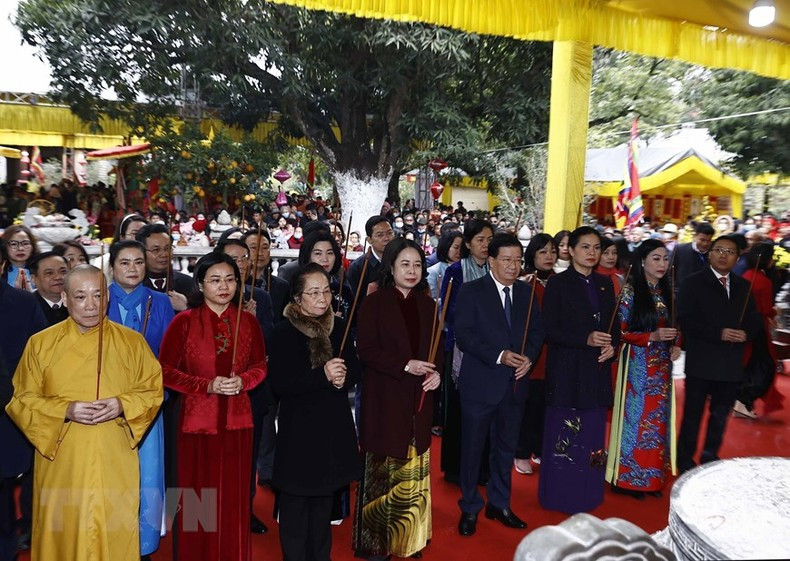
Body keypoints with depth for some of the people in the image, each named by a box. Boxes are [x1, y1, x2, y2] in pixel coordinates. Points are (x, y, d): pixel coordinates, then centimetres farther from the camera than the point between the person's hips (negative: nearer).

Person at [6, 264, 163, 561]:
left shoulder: (132, 341, 0)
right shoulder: (40, 344, 1)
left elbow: (154, 390, 4)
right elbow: (22, 401, 3)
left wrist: (122, 405, -15)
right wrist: (66, 411, -14)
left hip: (116, 466, 0)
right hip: (61, 466, 0)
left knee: (116, 537, 6)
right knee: (63, 536, 9)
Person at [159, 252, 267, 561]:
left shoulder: (248, 321, 2)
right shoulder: (184, 322, -5)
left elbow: (260, 365, 9)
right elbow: (165, 371, -4)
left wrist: (243, 381, -11)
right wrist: (207, 385, -15)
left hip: (237, 420, 2)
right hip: (198, 420, -2)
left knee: (234, 498, 9)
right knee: (198, 499, 5)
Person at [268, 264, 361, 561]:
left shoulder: (338, 326, 3)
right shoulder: (283, 332, -13)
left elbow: (356, 366, 9)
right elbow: (279, 383, -19)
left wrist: (344, 378, -13)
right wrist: (323, 375, -27)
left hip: (334, 425, 5)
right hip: (299, 428, -5)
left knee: (325, 497, 19)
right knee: (296, 501, 8)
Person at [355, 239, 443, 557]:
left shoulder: (427, 305, 10)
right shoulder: (374, 303, -6)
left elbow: (435, 348, 14)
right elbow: (366, 349, -11)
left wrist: (436, 372, -6)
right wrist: (405, 365, -19)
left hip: (418, 399, 5)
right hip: (384, 398, -4)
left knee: (414, 470, 11)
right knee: (382, 471, 4)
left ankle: (409, 538, 27)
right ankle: (374, 541, 20)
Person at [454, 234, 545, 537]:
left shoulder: (526, 291, 8)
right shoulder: (472, 291, -7)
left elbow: (537, 329, 9)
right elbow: (463, 334, -14)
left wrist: (529, 356, -10)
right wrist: (499, 356, -22)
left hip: (515, 383, 5)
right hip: (480, 383, -4)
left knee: (506, 447, 17)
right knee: (472, 448, 8)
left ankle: (499, 503, 35)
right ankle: (470, 508, 26)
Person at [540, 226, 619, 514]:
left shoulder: (605, 283, 10)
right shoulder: (558, 283, -6)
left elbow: (614, 324, 15)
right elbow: (549, 329, -11)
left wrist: (612, 345, -5)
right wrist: (586, 339, -21)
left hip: (597, 370, 5)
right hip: (567, 369, -5)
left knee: (592, 433, 11)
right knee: (564, 434, 4)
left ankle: (587, 495, 26)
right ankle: (560, 495, 19)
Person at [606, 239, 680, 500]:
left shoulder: (666, 292, 9)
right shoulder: (630, 291, -9)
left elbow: (672, 327, 16)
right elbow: (620, 332, -12)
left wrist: (676, 345, -3)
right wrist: (652, 336, -22)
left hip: (662, 366, 6)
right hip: (637, 365, -6)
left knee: (657, 421, 11)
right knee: (635, 418, 0)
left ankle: (652, 476, 24)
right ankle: (629, 478, 14)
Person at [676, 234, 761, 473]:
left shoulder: (743, 286, 13)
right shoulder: (693, 283, -3)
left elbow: (753, 320, 13)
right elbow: (686, 320, -12)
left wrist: (746, 333, -9)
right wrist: (719, 334, -20)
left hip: (731, 363, 5)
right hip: (701, 362, -5)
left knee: (721, 415, 14)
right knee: (693, 414, 4)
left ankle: (710, 459, 29)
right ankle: (685, 461, 17)